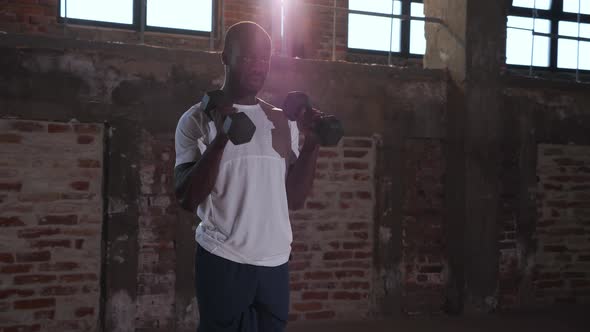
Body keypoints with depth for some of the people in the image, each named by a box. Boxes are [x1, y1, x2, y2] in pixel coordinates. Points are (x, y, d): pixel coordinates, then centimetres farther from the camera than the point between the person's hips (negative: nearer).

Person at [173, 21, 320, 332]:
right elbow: (187, 199, -11)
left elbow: (295, 199, 10)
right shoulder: (198, 119, -3)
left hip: (276, 262, 4)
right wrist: (221, 139, -22)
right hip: (223, 261, -4)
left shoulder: (283, 123, 10)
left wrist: (311, 144, -2)